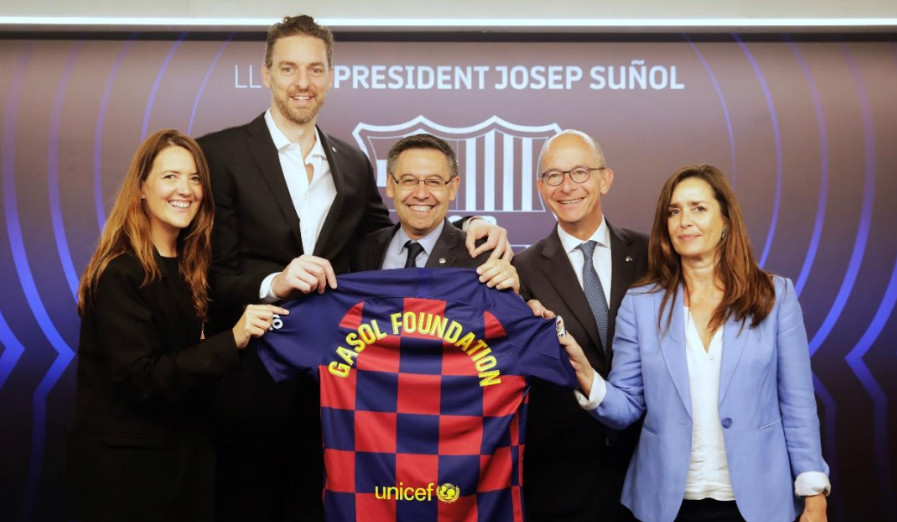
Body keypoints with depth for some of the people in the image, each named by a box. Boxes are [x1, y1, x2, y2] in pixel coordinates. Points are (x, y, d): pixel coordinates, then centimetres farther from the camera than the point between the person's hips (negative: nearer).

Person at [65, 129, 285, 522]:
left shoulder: (190, 265, 6)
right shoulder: (120, 273, -17)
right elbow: (140, 378, -23)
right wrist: (232, 340, -30)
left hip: (185, 455, 7)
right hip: (125, 464, -7)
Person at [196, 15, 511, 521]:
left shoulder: (354, 163, 10)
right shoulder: (221, 153, -5)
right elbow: (212, 274, -9)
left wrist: (470, 232, -3)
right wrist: (273, 283, -27)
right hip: (251, 380, -4)